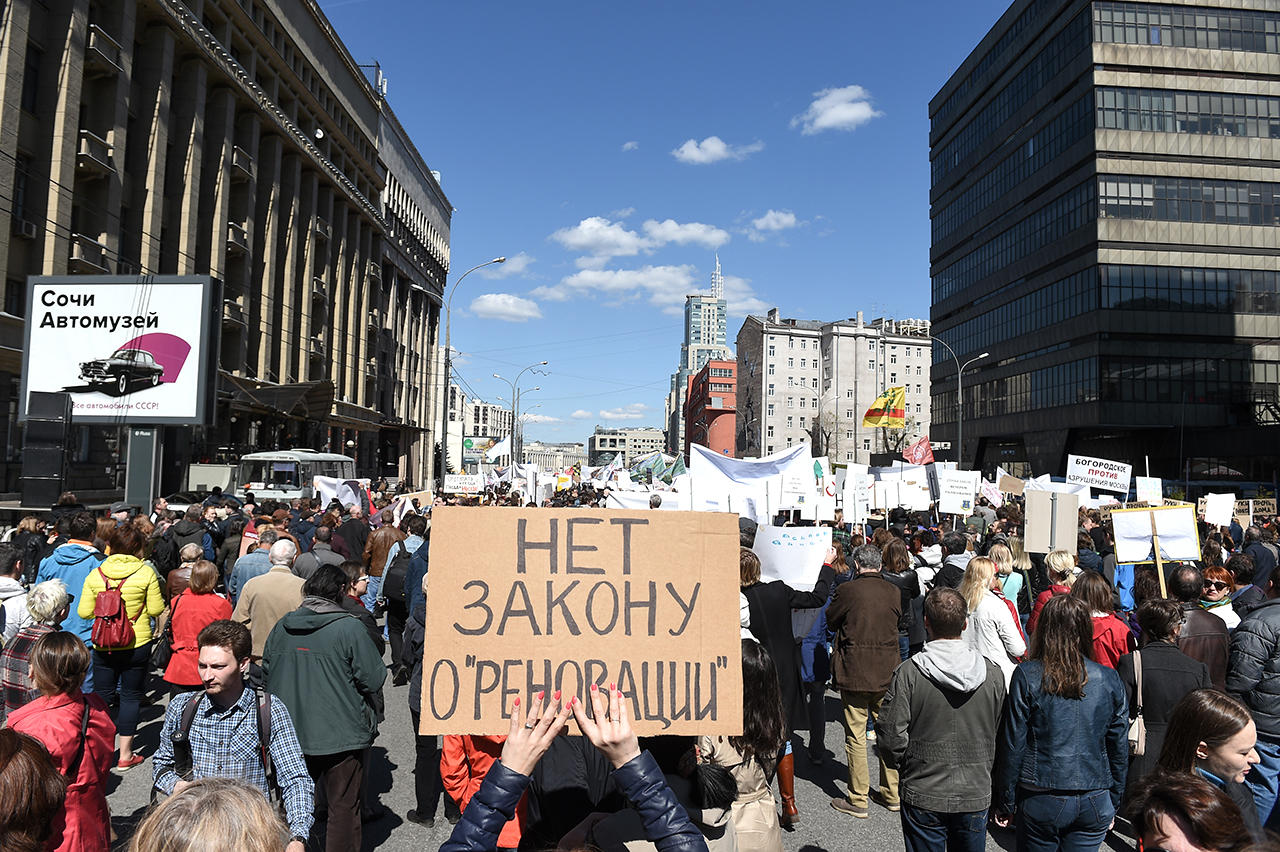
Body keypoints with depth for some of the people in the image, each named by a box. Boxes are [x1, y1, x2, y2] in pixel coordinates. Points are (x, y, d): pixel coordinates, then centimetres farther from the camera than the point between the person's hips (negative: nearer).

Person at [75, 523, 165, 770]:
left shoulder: (96, 574, -3)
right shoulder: (146, 573, -11)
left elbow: (84, 612, -3)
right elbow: (156, 609, -9)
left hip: (103, 645, 2)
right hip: (137, 645, -2)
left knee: (102, 695, 15)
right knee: (130, 696, 8)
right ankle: (125, 754, 13)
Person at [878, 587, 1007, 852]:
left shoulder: (909, 673, -18)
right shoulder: (992, 673, -8)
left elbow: (890, 736, -16)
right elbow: (1000, 734, 4)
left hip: (923, 794, -2)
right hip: (976, 794, 3)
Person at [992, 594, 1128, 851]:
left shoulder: (1027, 676, -11)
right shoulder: (1109, 680, -3)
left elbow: (1012, 746, -8)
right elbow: (1119, 749, 5)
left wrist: (1004, 804, 3)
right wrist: (1113, 804, 18)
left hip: (1041, 801, -2)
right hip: (1095, 802, 2)